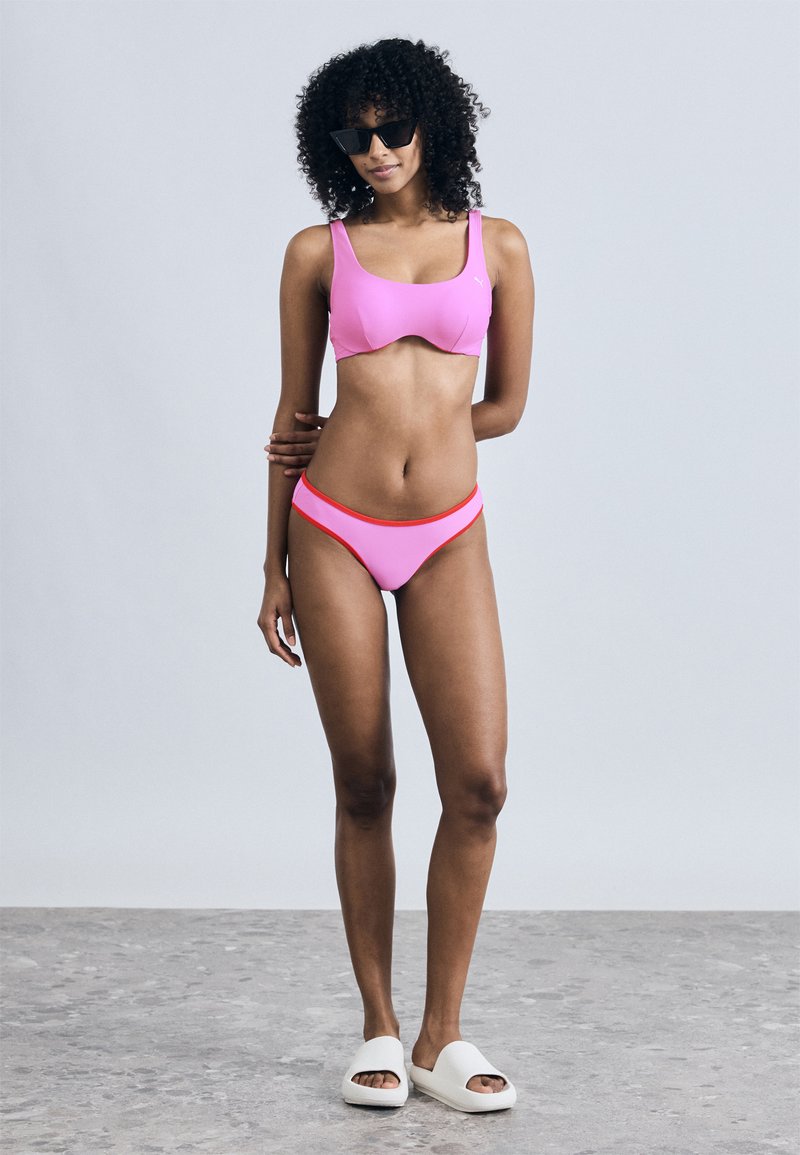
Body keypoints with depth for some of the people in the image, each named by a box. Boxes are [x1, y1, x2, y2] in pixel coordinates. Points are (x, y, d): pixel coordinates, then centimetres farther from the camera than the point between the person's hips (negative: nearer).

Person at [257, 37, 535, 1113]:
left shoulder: (497, 246, 7)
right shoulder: (318, 252, 5)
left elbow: (506, 405, 11)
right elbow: (295, 416, 8)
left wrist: (388, 432, 8)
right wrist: (276, 569, 6)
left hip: (447, 537, 1)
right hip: (334, 532, -1)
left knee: (479, 781, -9)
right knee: (363, 784, 3)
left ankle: (441, 1035, 5)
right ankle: (378, 1031, 15)